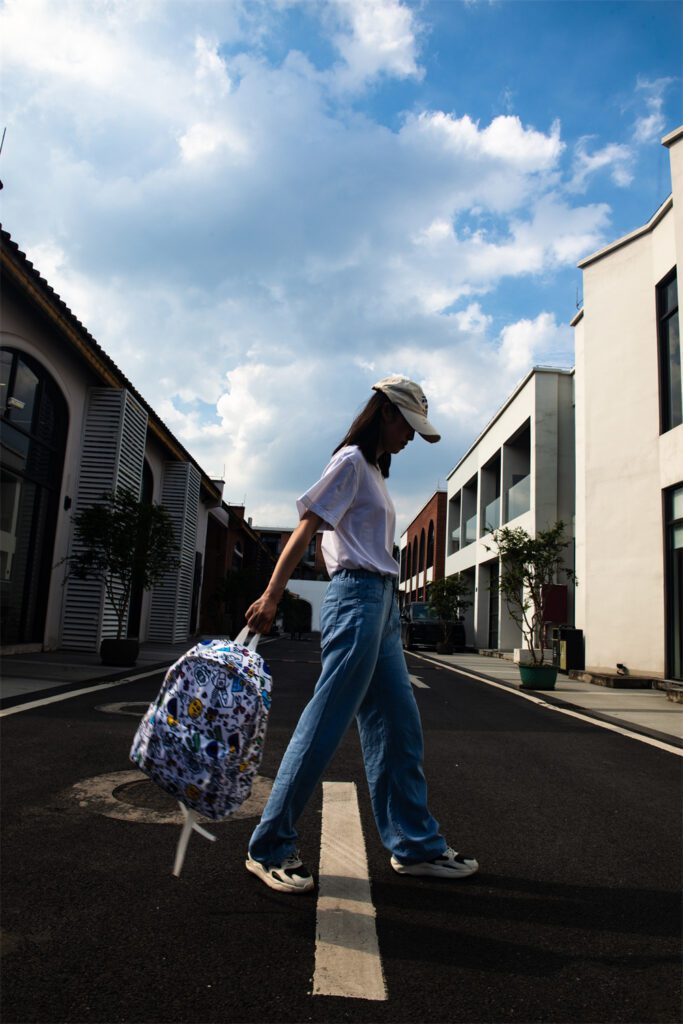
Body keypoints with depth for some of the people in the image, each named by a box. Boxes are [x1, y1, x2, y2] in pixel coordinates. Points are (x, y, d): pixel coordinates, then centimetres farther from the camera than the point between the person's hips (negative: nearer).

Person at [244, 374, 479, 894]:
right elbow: (307, 527, -15)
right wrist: (271, 595, -23)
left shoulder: (375, 470, 22)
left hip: (383, 603, 10)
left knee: (399, 727, 12)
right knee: (325, 725, -6)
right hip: (358, 596, -10)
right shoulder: (351, 460, -5)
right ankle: (270, 848, 7)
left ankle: (416, 844, 23)